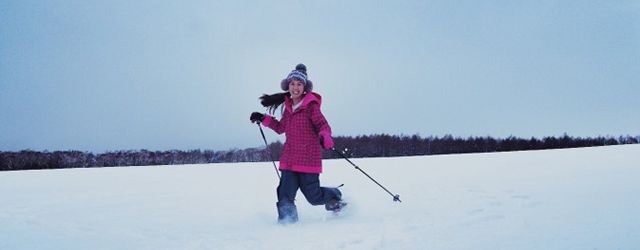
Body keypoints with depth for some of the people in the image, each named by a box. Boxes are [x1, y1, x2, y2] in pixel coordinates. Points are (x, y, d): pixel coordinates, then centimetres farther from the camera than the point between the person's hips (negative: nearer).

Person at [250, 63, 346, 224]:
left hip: (308, 158, -5)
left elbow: (323, 124, -12)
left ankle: (335, 196, 33)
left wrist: (325, 136, -33)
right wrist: (264, 119, 20)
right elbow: (281, 128, 27)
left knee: (313, 197, 3)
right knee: (285, 195, -7)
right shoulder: (288, 106, 13)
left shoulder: (311, 105, -5)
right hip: (289, 159, 5)